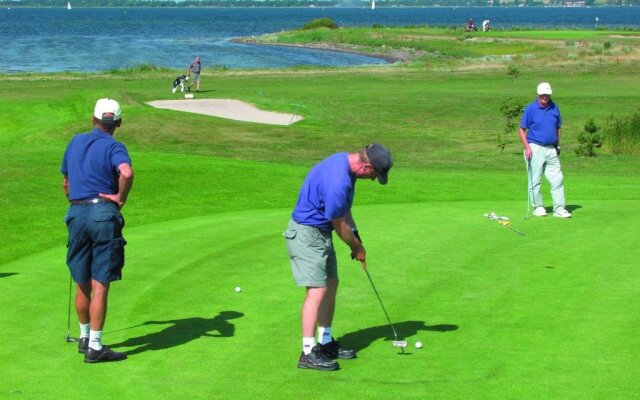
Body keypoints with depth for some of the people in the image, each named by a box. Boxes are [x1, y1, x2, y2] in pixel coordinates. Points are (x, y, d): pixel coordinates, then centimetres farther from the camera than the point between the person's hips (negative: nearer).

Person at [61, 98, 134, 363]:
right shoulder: (113, 147, -5)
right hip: (104, 213, -5)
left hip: (77, 214, 5)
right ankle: (95, 346, -4)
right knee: (100, 286, -4)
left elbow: (65, 181, 22)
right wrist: (121, 198, -9)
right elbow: (126, 173, -25)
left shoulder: (76, 142, 14)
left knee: (82, 284, 16)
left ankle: (84, 337, 29)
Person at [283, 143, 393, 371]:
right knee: (317, 290, -13)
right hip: (307, 234, -10)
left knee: (331, 284, 14)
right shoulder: (337, 182, -30)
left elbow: (344, 209, 16)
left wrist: (355, 235, 8)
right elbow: (340, 224, -17)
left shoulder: (345, 161, 2)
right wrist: (357, 247, 0)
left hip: (320, 232, 10)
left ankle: (325, 343, 24)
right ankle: (308, 353, -13)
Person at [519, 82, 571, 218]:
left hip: (551, 150, 4)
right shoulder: (530, 109, -5)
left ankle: (559, 209, 2)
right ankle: (538, 207, 14)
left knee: (557, 179, -1)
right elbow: (522, 129, -2)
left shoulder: (554, 108, 7)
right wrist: (527, 147, -12)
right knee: (534, 181, 2)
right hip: (535, 148, -4)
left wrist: (558, 145, 12)